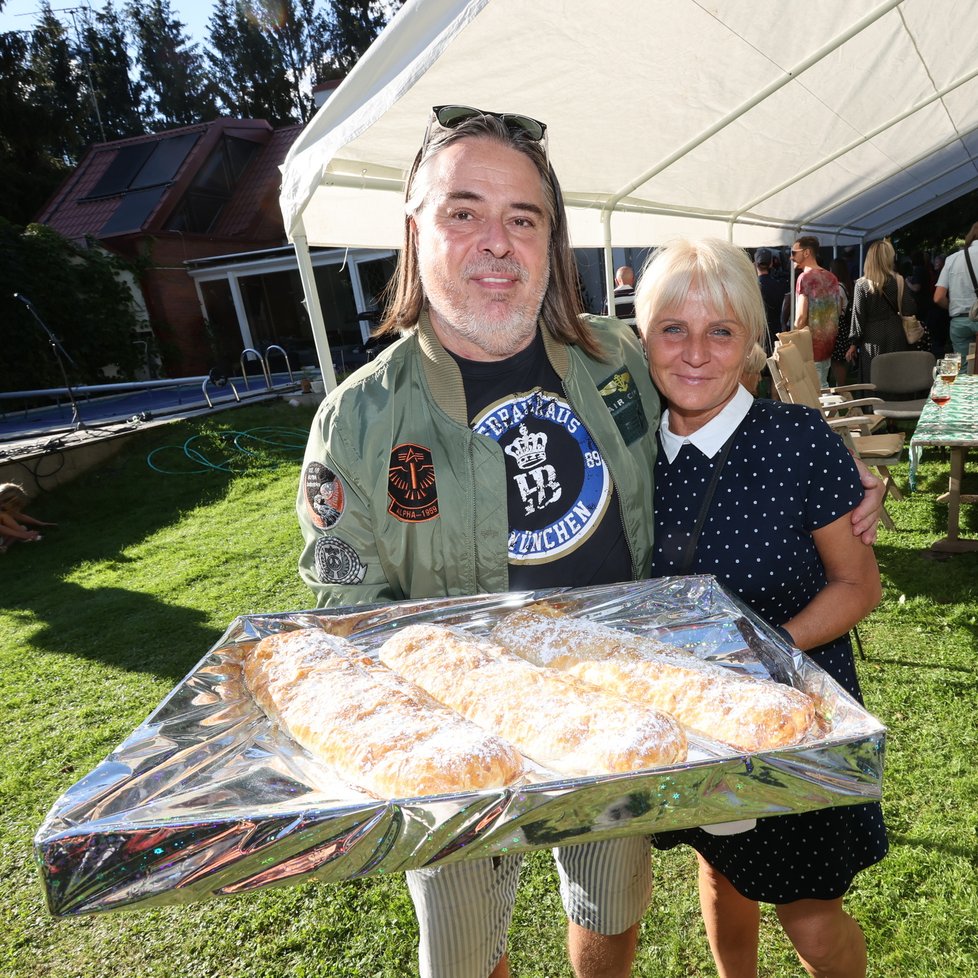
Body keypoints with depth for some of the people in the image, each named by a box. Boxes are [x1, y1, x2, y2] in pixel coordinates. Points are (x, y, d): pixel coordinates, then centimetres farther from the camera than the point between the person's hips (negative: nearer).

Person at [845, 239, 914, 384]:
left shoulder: (862, 285, -4)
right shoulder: (899, 281, 0)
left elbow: (858, 317, -4)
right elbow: (909, 311, -3)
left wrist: (853, 344, 1)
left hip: (873, 340, -2)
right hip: (895, 338, 2)